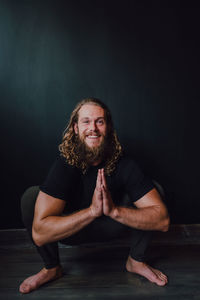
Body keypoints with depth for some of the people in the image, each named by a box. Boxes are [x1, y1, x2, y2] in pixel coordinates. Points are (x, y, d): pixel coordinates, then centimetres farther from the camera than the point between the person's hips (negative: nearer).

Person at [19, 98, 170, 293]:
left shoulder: (123, 164, -23)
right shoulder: (65, 164, -27)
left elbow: (162, 220, -28)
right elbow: (39, 233, -36)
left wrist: (114, 210, -42)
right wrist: (92, 211, -44)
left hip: (112, 226, 1)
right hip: (71, 230, -1)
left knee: (154, 189, -20)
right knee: (31, 197, -27)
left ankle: (136, 261, 1)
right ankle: (52, 268, -4)